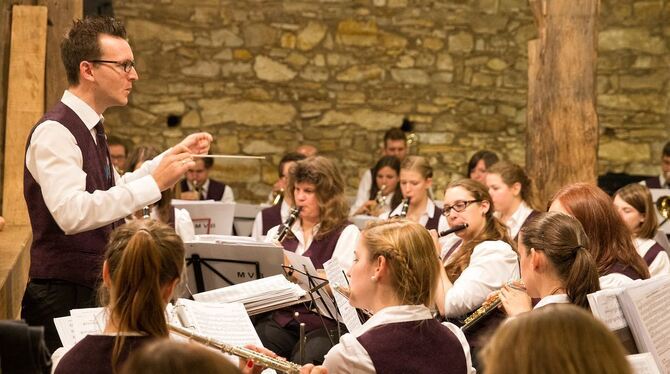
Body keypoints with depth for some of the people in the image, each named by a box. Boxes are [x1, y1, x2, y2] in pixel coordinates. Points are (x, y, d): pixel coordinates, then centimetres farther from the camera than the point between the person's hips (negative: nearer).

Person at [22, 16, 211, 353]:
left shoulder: (89, 128, 14)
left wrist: (174, 156, 20)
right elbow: (72, 213, -31)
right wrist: (154, 183, -29)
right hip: (63, 298, -9)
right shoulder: (55, 132, -17)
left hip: (93, 292, 9)